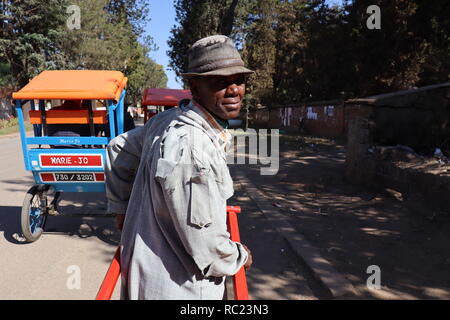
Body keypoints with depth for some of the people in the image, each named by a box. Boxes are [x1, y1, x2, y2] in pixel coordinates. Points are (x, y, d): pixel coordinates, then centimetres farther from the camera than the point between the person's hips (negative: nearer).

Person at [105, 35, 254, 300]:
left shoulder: (168, 120, -3)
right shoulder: (190, 147, -31)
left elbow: (119, 149, 12)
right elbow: (205, 246, -27)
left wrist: (122, 209, 19)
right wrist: (240, 256, -7)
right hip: (176, 288, -8)